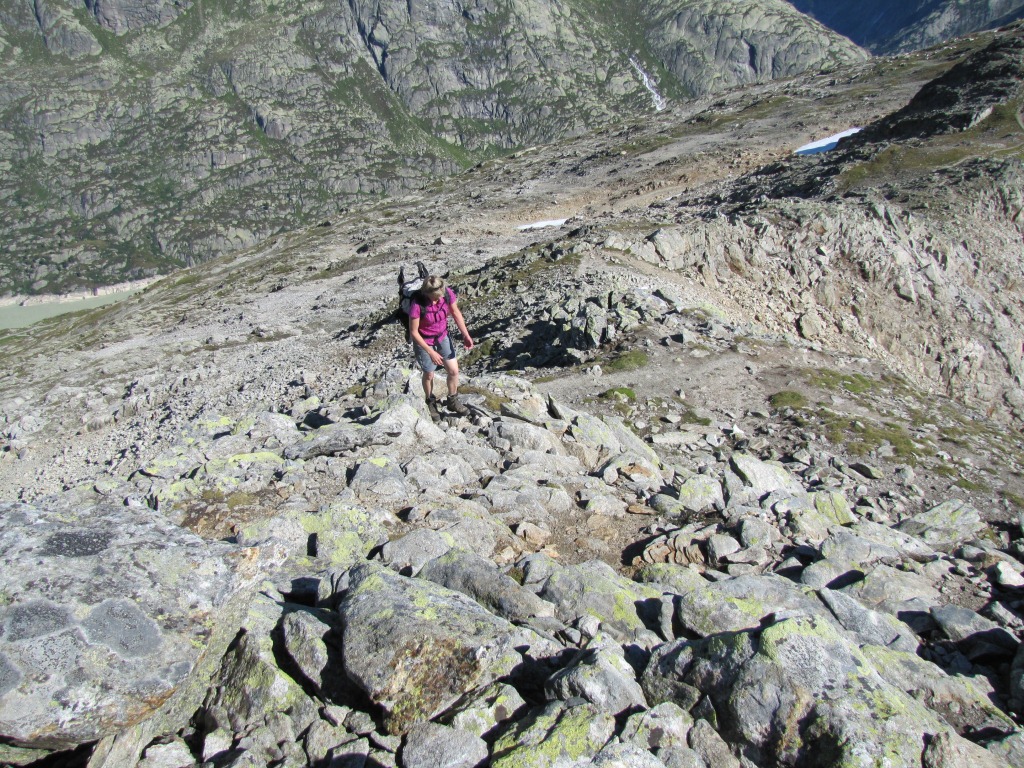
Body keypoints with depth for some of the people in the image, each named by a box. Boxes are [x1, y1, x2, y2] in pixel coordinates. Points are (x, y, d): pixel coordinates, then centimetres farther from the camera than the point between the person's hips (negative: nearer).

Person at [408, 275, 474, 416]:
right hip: (423, 341, -4)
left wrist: (466, 335, -10)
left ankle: (452, 401, 31)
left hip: (442, 336, 4)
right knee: (429, 374, 13)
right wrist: (431, 352, -23)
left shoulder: (448, 293, -23)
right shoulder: (417, 305, -34)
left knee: (454, 371, 7)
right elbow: (413, 332, -23)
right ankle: (431, 402, 41)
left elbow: (455, 312, -3)